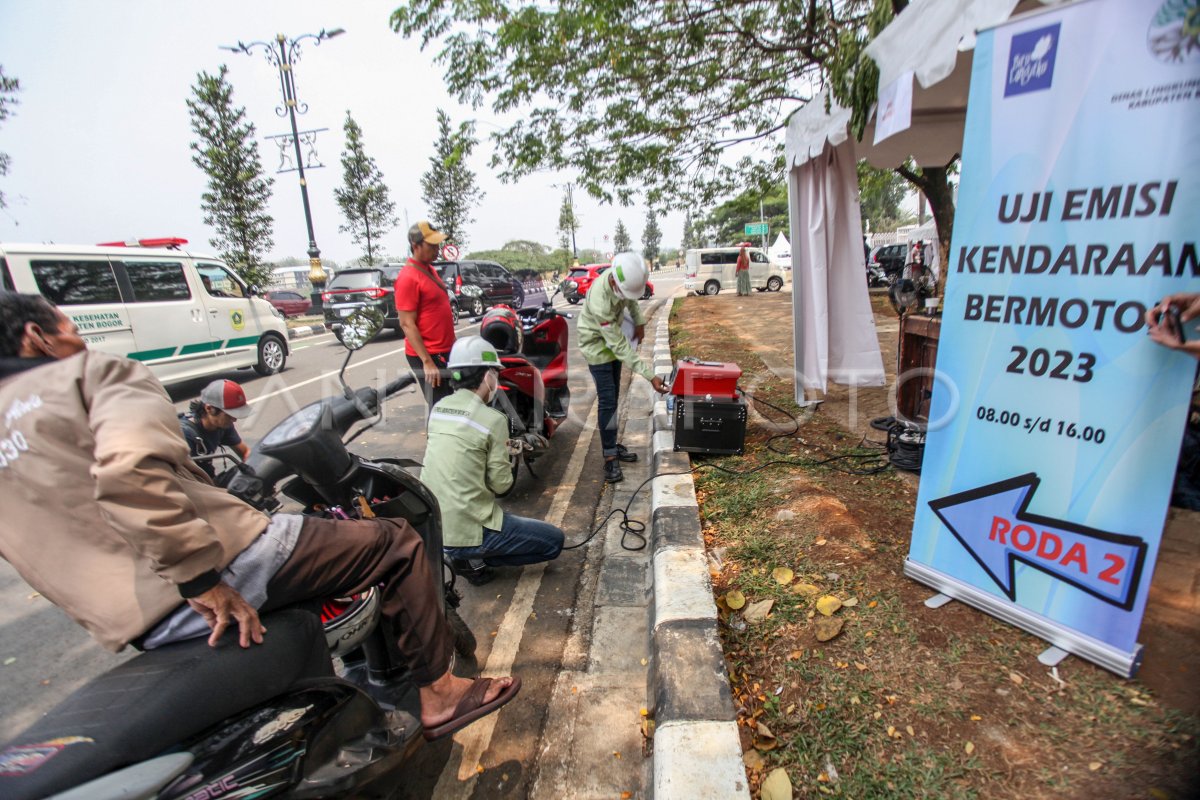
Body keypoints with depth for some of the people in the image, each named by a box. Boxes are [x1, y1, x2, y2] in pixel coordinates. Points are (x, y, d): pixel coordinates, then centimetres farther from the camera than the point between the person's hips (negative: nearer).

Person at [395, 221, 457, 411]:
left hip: (445, 351, 9)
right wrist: (427, 361, -23)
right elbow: (407, 324, -20)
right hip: (427, 355, -9)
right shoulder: (408, 277, -17)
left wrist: (452, 343, 21)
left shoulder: (430, 270, 12)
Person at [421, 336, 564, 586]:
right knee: (554, 540, 7)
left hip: (432, 525, 7)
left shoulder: (437, 409, 4)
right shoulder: (492, 419, -16)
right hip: (467, 529, -7)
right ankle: (474, 559, 2)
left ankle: (463, 552, 15)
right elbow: (501, 484, -10)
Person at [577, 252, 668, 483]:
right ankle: (610, 459, -3)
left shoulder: (623, 277, -19)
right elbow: (620, 346, -36)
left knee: (614, 397, 13)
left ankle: (612, 445, 25)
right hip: (597, 344, -7)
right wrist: (650, 376, -36)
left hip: (613, 339, 7)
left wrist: (639, 321, -3)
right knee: (607, 401, -11)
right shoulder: (600, 301, -39)